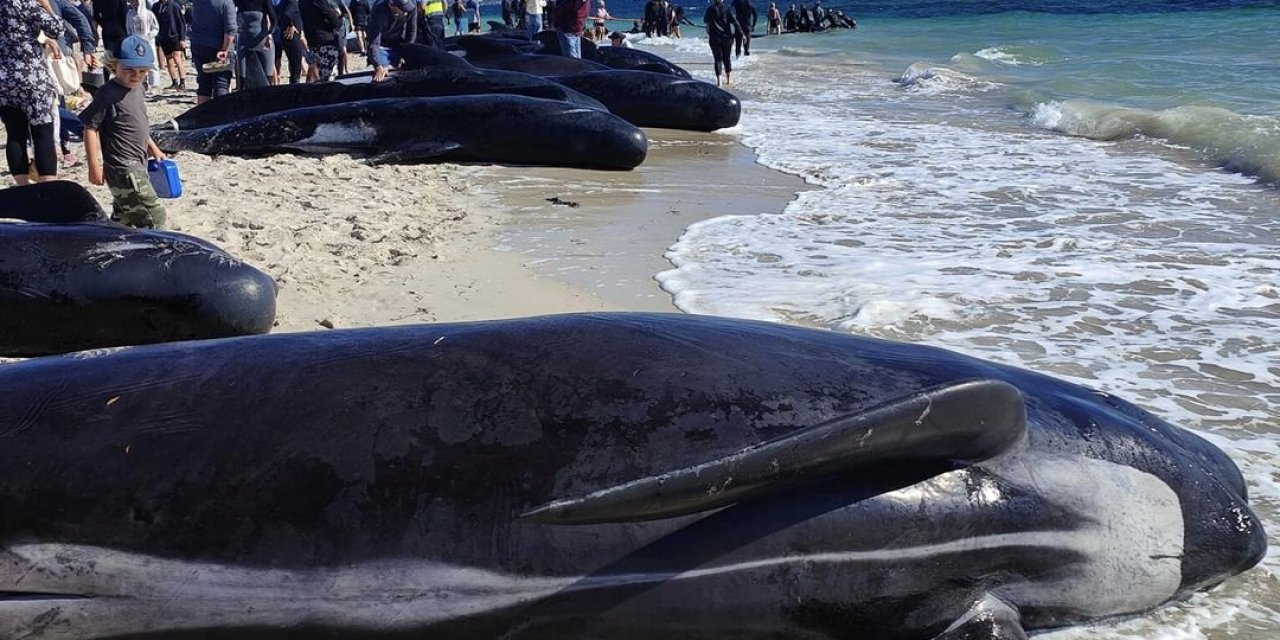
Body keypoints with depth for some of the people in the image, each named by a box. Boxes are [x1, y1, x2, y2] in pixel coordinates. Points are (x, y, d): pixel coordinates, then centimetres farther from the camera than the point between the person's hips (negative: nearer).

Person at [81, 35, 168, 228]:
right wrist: (94, 165, -17)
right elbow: (90, 127, -15)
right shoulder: (108, 94, -16)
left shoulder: (136, 89, 11)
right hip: (123, 168, -10)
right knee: (153, 214, -13)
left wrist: (152, 148, 25)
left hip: (137, 165, 10)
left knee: (123, 216, 19)